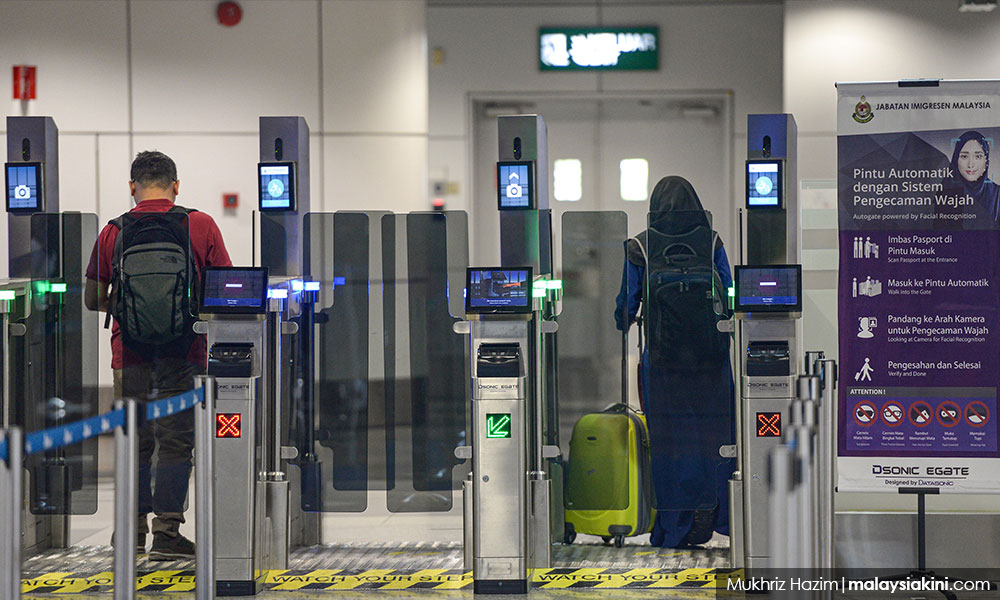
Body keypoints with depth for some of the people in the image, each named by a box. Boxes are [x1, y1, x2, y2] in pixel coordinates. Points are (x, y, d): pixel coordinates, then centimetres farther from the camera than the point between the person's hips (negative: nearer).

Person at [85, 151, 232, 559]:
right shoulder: (201, 226, -1)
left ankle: (132, 529, 18)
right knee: (176, 441, 1)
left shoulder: (113, 232, 1)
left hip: (130, 352, 2)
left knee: (133, 440, 12)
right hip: (183, 353, -2)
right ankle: (167, 532, -1)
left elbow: (93, 300, 7)